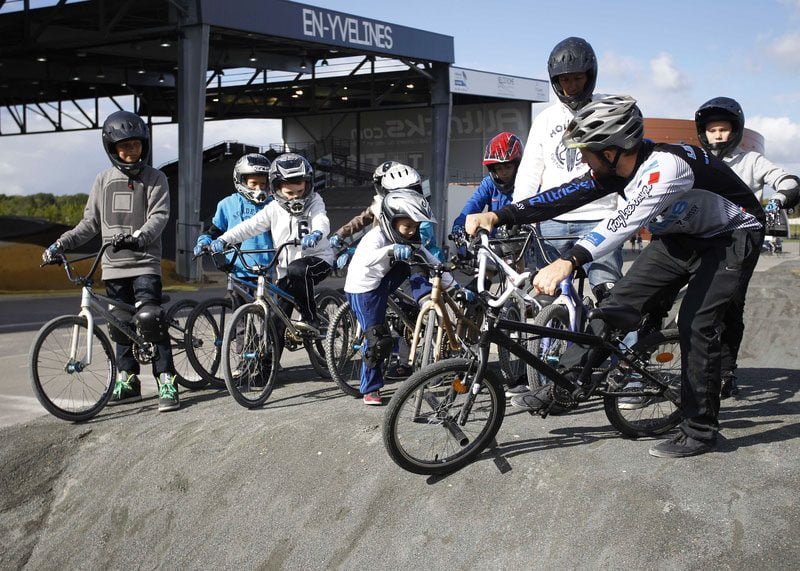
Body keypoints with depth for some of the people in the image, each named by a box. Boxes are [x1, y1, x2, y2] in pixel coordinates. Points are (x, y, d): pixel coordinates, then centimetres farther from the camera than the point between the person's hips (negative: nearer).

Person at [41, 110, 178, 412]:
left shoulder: (154, 179, 1)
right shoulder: (104, 180, 12)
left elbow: (158, 216, -11)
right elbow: (90, 223, 16)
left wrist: (137, 237, -30)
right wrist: (60, 244, 6)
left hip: (145, 262, -4)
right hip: (114, 265, 4)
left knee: (149, 318, -17)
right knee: (120, 324, 8)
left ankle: (166, 382, -12)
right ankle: (128, 380, 21)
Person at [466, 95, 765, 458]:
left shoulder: (665, 165, -35)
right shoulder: (615, 169, -10)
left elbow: (627, 221, -47)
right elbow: (564, 197, -12)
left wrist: (568, 262, -58)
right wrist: (497, 217, -20)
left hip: (733, 237, -8)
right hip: (680, 236, 8)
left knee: (696, 324, -16)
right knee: (619, 302, -3)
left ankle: (700, 431, -3)